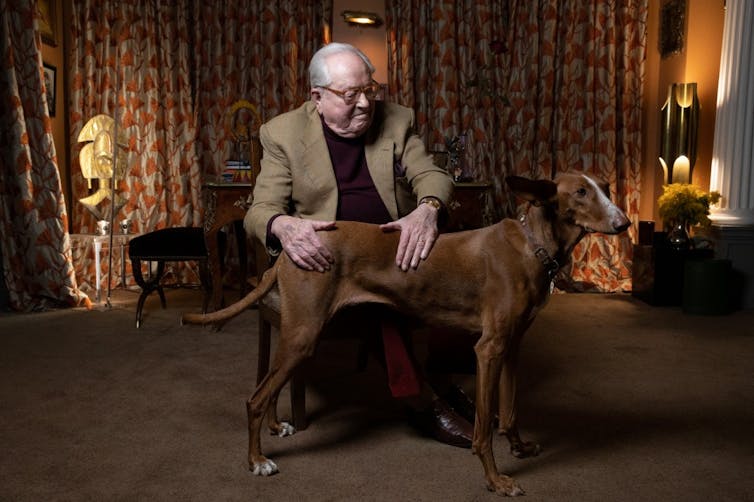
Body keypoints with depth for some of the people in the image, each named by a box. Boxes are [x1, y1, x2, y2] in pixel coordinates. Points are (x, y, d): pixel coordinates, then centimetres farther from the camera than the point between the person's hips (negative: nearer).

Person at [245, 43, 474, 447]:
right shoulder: (283, 133, -1)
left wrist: (427, 209, -29)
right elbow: (261, 209, -7)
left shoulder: (396, 121, 7)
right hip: (328, 256, -3)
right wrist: (283, 226, -33)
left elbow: (430, 175, -2)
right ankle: (428, 403, -19)